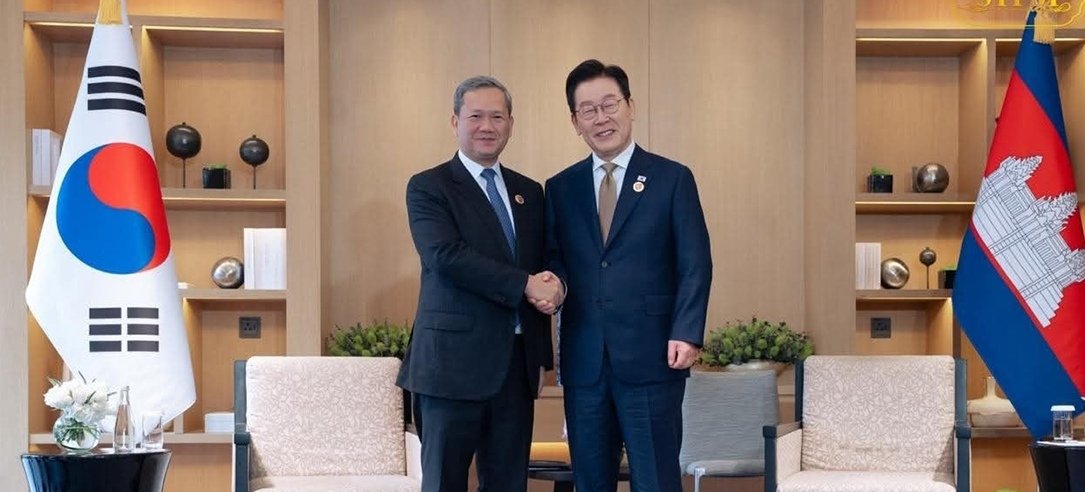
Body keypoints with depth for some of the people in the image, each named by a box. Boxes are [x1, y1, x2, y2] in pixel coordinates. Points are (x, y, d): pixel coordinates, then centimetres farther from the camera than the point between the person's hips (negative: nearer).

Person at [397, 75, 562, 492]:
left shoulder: (530, 193, 15)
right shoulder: (428, 188, -2)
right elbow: (447, 256, -18)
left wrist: (541, 356, 14)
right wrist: (525, 285, -19)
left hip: (517, 364, 5)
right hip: (454, 363, -5)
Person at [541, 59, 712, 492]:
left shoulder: (672, 179, 3)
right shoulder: (560, 188, 12)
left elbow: (695, 265, -2)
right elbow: (552, 260, 14)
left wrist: (687, 333, -14)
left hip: (651, 358, -3)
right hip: (583, 360, 4)